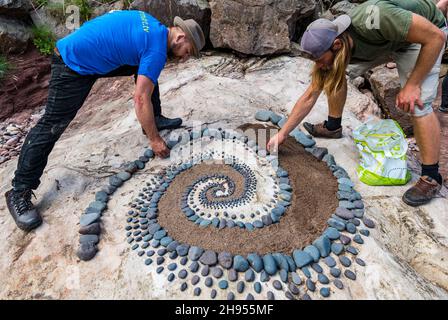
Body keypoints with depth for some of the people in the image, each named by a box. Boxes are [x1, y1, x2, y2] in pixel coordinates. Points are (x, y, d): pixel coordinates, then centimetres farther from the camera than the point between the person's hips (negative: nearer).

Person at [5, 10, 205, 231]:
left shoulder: (153, 26, 5)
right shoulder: (157, 50, -22)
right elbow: (141, 99, -25)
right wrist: (154, 139, -17)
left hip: (87, 52, 10)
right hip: (74, 65, -10)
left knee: (146, 71, 11)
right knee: (52, 125, -10)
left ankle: (155, 119, 23)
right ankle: (19, 192, 0)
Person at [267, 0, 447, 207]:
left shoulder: (374, 20, -43)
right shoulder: (330, 45, -21)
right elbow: (310, 96, -14)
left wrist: (412, 84, -29)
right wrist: (282, 134, -13)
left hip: (421, 36, -5)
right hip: (381, 41, 6)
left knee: (418, 104, -22)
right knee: (334, 74, -5)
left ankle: (431, 177, -7)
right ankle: (333, 127, 14)